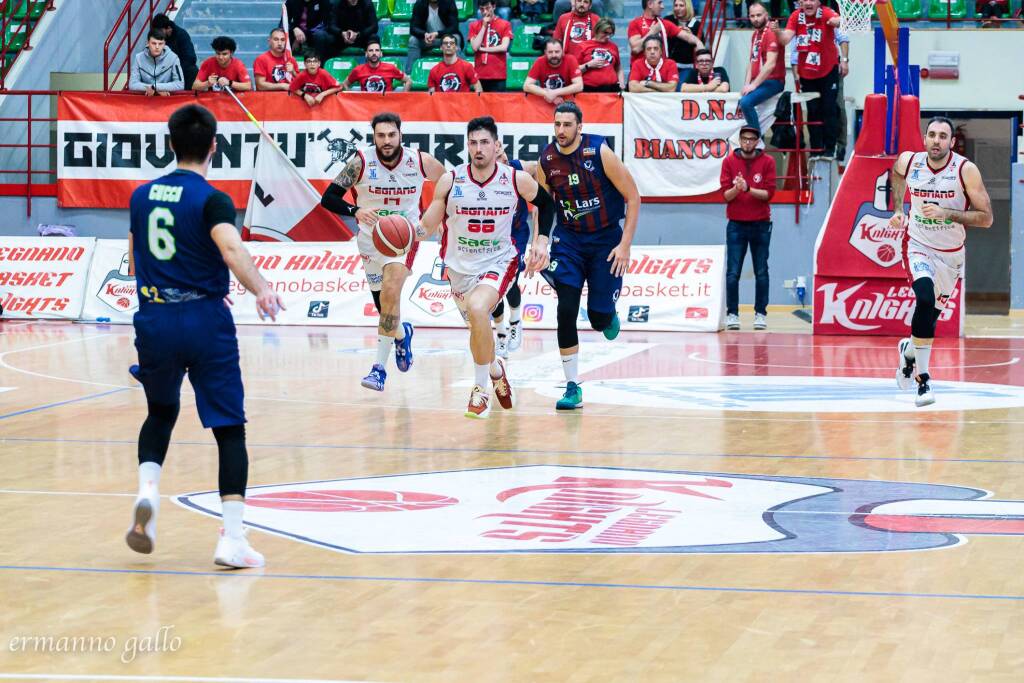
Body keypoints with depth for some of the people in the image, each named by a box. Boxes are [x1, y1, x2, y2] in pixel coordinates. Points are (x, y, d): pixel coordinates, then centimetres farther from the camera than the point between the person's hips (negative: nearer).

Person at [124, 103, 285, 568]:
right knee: (230, 429, 2)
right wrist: (260, 289, -38)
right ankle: (232, 538, -8)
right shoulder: (211, 199, -7)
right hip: (205, 321, -5)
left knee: (160, 414, 27)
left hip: (153, 320, 5)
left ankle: (148, 490, 0)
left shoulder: (142, 195, 10)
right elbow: (232, 249, -27)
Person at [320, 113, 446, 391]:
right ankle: (401, 334, 48)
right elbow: (328, 198, -15)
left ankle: (380, 366, -20)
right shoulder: (361, 162, -15)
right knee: (383, 304, 12)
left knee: (390, 291, -25)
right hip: (370, 237, 2)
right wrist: (356, 211, -31)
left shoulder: (420, 161, -12)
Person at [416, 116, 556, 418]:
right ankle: (496, 370, 52)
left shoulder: (517, 180, -11)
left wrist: (542, 241, -2)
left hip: (499, 261, -3)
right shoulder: (450, 181, -10)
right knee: (478, 325, 16)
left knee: (477, 309, -30)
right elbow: (426, 228, -5)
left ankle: (482, 388, -16)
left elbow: (546, 203, 9)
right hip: (460, 266, 3)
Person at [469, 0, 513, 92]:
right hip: (480, 75, 2)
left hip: (498, 75, -2)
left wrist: (482, 49, -3)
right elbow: (475, 47, -4)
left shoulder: (505, 25, 3)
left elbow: (504, 47, -8)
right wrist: (484, 26, -4)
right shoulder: (474, 26, 9)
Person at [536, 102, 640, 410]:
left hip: (607, 239, -2)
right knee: (566, 310, -13)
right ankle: (573, 387, -5)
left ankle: (609, 315, 38)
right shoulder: (546, 160, -6)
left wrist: (625, 245, -14)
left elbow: (633, 198, -11)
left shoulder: (600, 151, -17)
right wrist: (540, 241, -2)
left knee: (599, 318, -3)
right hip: (569, 238, 2)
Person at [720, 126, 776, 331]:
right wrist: (736, 189, -22)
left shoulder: (767, 162, 1)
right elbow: (726, 195, -1)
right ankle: (732, 314, 2)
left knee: (761, 272, 2)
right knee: (733, 273, -3)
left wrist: (748, 189, -21)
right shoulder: (729, 161, 3)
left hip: (761, 224, 0)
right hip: (736, 224, 0)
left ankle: (760, 313, 8)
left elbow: (769, 193, -7)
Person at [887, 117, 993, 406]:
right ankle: (923, 377, -19)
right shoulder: (908, 161, -12)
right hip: (918, 245, -1)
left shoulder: (966, 170, -19)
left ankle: (909, 349, 49)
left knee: (931, 313, 14)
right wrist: (898, 209, 8)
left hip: (951, 253, 1)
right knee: (925, 298, -28)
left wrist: (947, 214, -30)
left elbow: (986, 218, -19)